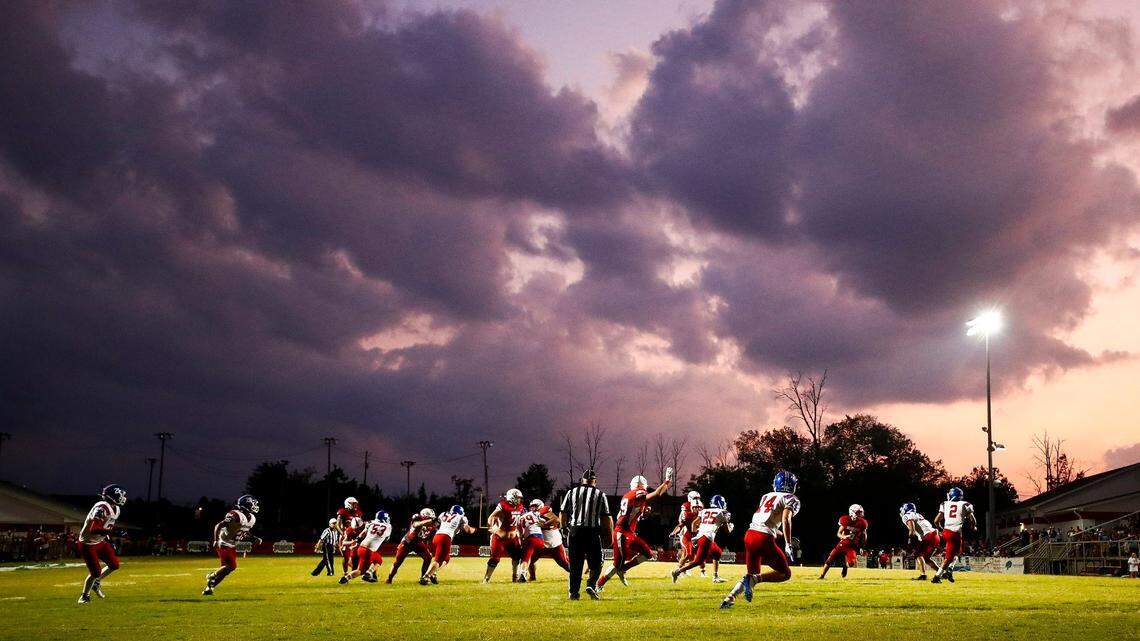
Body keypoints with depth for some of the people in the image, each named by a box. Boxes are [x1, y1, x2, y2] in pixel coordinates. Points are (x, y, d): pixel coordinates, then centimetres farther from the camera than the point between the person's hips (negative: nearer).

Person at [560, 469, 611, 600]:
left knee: (575, 564, 10)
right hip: (593, 532, -2)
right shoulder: (600, 495, 2)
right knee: (596, 563, 9)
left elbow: (562, 514, 6)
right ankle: (591, 585, -11)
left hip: (575, 531, 2)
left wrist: (564, 527, 22)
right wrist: (610, 534, 10)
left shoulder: (572, 493, 5)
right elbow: (607, 518, 0)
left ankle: (574, 592, 9)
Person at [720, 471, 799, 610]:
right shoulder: (790, 499, 3)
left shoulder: (767, 496, 23)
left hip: (750, 534, 7)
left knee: (752, 573, 22)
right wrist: (788, 545, -20)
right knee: (785, 573, 7)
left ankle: (729, 598, 7)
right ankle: (753, 579, -13)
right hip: (764, 539, -7)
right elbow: (786, 519, -15)